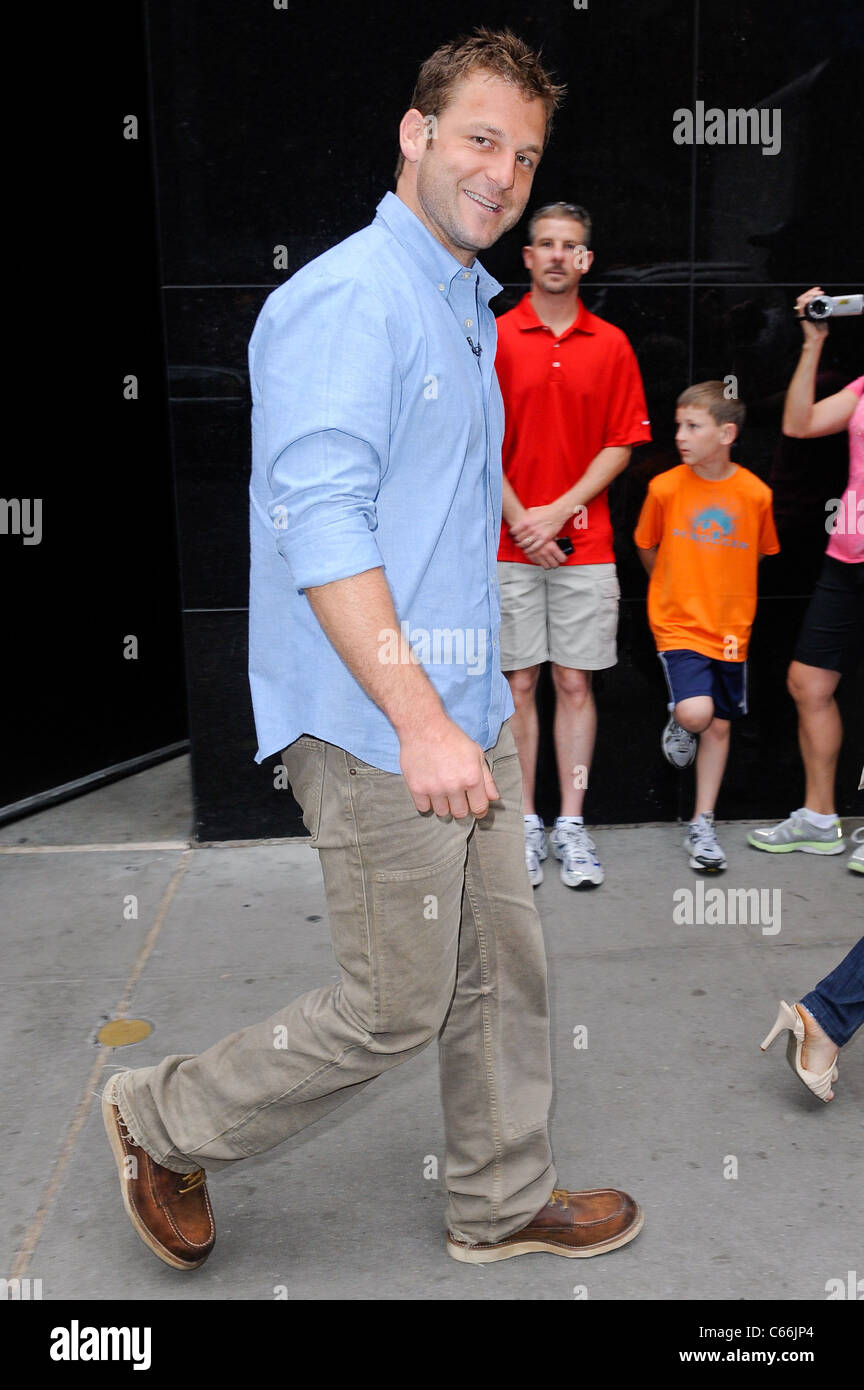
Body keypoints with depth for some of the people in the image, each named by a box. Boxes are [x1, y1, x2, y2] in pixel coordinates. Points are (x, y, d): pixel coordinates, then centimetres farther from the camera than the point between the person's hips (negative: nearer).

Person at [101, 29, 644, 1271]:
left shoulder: (467, 305, 17)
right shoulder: (348, 301, -14)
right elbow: (321, 530, -23)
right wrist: (422, 724, -26)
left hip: (462, 713, 9)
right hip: (377, 728, -9)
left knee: (503, 973, 17)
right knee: (396, 1009, 3)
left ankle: (503, 1204, 37)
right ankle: (165, 1124, 26)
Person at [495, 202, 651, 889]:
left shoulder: (611, 344, 7)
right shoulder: (494, 338, 4)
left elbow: (622, 445, 3)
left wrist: (558, 511, -8)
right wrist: (520, 522, -9)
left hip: (585, 546, 1)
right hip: (511, 545, -1)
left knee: (576, 683, 4)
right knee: (521, 684, 4)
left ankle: (572, 825, 14)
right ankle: (525, 823, 15)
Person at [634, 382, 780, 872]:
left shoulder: (756, 493, -6)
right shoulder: (665, 487, -9)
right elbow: (648, 547, 7)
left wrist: (727, 594, 11)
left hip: (730, 628, 2)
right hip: (678, 625, -2)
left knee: (719, 725, 8)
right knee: (695, 712, -22)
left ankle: (703, 828, 20)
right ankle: (679, 725, 16)